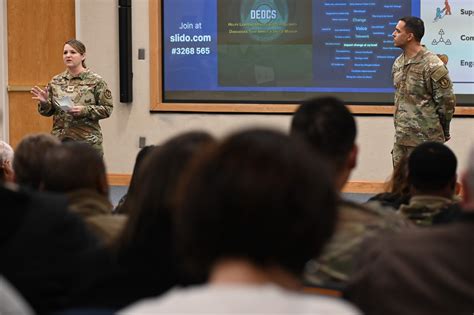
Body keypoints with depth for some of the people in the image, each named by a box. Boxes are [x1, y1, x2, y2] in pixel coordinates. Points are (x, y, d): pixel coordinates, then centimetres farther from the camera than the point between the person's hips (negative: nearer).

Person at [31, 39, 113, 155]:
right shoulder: (56, 81, 10)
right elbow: (49, 111, 14)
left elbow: (107, 109, -4)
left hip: (87, 141, -3)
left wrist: (85, 110, -17)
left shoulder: (95, 81, -2)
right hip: (60, 141, 3)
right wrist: (44, 102, -8)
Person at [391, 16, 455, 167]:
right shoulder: (398, 63, 10)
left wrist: (442, 132, -1)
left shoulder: (433, 66, -16)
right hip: (401, 137, 8)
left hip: (425, 139, -8)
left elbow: (446, 102, -12)